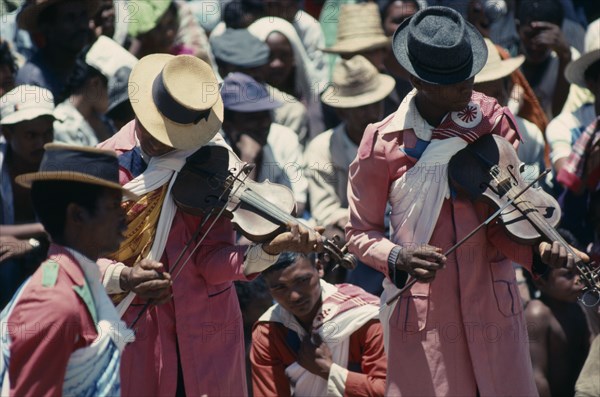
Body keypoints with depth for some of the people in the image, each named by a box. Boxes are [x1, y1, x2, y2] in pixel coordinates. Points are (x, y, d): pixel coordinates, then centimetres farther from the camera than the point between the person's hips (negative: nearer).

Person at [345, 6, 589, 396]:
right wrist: (398, 259, -17)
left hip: (494, 303, 2)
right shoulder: (382, 142, -6)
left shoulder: (494, 121, 0)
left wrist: (537, 249, -17)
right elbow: (361, 232, 2)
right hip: (421, 310, -2)